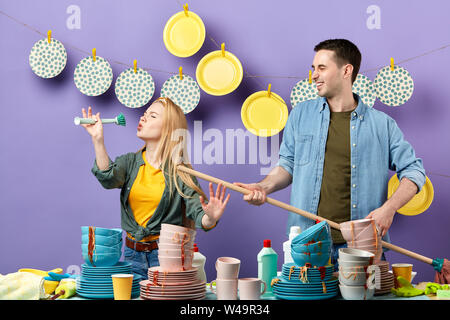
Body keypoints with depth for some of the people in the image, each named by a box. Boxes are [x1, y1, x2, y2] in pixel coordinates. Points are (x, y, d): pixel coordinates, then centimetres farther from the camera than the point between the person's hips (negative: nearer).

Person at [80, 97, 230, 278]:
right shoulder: (129, 162, 8)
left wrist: (210, 218, -32)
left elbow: (197, 212, -9)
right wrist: (98, 140, -19)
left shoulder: (180, 173, -1)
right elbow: (108, 178, -12)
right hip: (131, 254, 3)